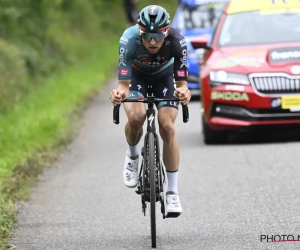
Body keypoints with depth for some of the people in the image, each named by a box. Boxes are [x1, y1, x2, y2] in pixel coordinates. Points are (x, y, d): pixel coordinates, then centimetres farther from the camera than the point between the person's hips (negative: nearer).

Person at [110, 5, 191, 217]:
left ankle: (173, 192, -8)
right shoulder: (129, 40, -36)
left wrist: (183, 91, -54)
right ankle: (132, 155, 5)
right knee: (136, 117, -28)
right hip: (137, 74, 0)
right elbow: (124, 84, -35)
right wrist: (120, 93, -58)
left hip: (164, 75, 0)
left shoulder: (177, 41, -35)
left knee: (167, 127, -17)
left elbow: (181, 82, -31)